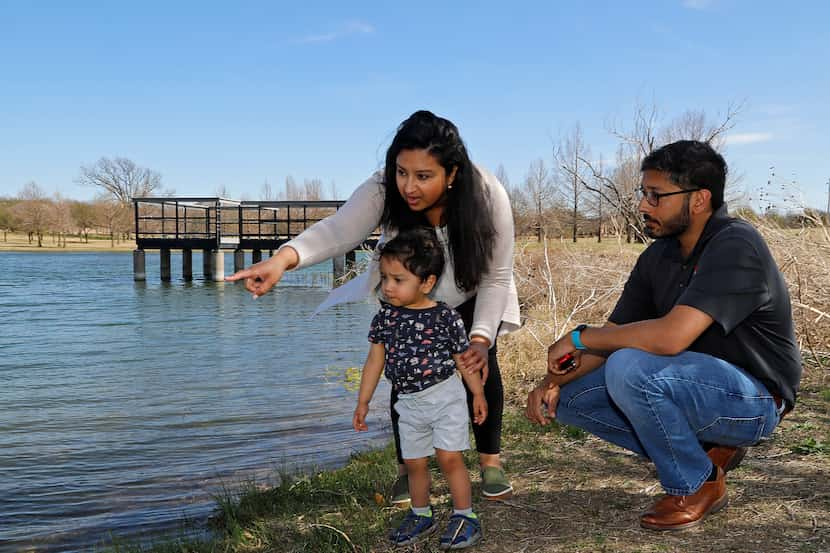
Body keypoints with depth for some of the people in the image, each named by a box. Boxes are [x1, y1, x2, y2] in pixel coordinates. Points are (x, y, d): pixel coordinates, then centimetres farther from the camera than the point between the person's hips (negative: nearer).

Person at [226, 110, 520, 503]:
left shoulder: (487, 196, -33)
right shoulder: (383, 190, -35)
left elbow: (496, 278, -25)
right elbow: (338, 230, -50)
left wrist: (481, 338, -37)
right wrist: (284, 258, -69)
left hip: (470, 295, 0)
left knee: (479, 362, -12)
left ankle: (490, 460, 10)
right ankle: (408, 467, 10)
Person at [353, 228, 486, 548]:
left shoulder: (445, 317, -13)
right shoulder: (385, 317, -2)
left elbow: (464, 358, -2)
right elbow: (375, 360, 6)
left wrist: (478, 394, 4)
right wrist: (363, 402, 8)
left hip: (445, 397, -4)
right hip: (408, 403, 4)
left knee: (449, 458, -8)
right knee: (414, 462, 13)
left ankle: (465, 516, 9)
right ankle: (421, 516, 31)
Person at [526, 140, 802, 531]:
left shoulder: (735, 246, -23)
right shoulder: (658, 257, 3)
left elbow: (671, 336, -35)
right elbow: (615, 333, 2)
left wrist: (579, 338, -23)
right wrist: (554, 381, -15)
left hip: (753, 399, -8)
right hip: (696, 386, 8)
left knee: (628, 367, -32)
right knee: (571, 397, 0)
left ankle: (698, 484, -7)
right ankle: (703, 449, 6)